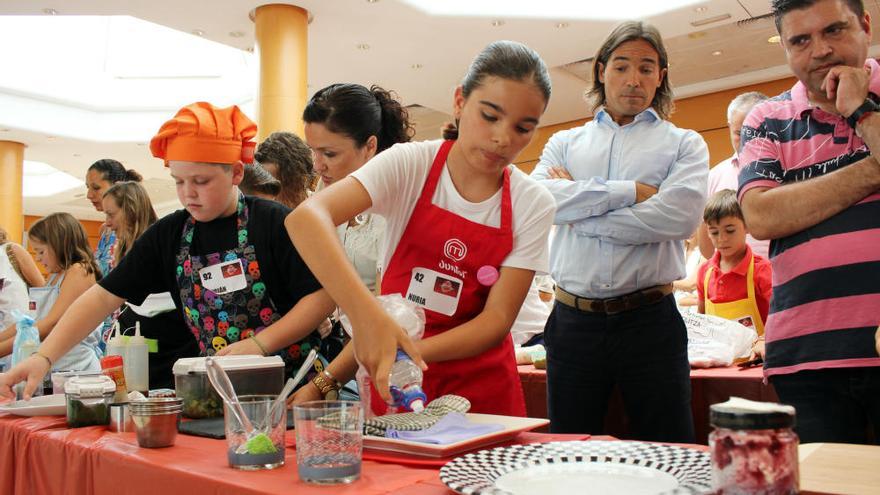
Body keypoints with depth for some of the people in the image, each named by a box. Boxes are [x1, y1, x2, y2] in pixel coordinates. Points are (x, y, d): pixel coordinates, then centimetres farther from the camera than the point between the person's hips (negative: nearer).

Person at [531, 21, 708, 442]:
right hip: (573, 321, 2)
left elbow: (681, 215, -12)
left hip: (650, 320, -1)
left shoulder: (684, 144, 9)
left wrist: (578, 210, -7)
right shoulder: (565, 143, 14)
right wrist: (629, 191, -10)